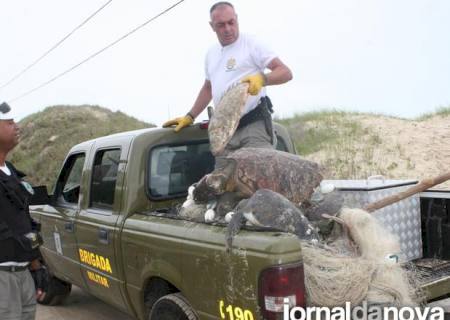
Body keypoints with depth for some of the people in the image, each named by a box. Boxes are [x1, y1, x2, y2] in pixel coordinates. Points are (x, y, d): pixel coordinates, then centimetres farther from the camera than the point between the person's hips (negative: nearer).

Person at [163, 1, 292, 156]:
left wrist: (262, 78, -26)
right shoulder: (211, 54, 19)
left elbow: (285, 72, -7)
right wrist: (189, 117, 27)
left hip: (255, 125, -6)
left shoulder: (251, 44, -1)